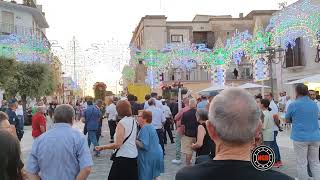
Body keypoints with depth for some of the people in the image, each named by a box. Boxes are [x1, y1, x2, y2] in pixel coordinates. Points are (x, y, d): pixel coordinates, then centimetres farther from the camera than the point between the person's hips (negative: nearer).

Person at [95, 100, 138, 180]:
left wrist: (102, 147, -13)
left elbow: (117, 144, -20)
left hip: (123, 158, -8)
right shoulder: (133, 121, 6)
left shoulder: (122, 123, -15)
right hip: (133, 156, 8)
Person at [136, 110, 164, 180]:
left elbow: (144, 145, -27)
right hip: (156, 154, 10)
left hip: (149, 156, -10)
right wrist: (137, 140, 18)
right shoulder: (151, 127, 10)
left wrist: (134, 140, -15)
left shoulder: (144, 128, -20)